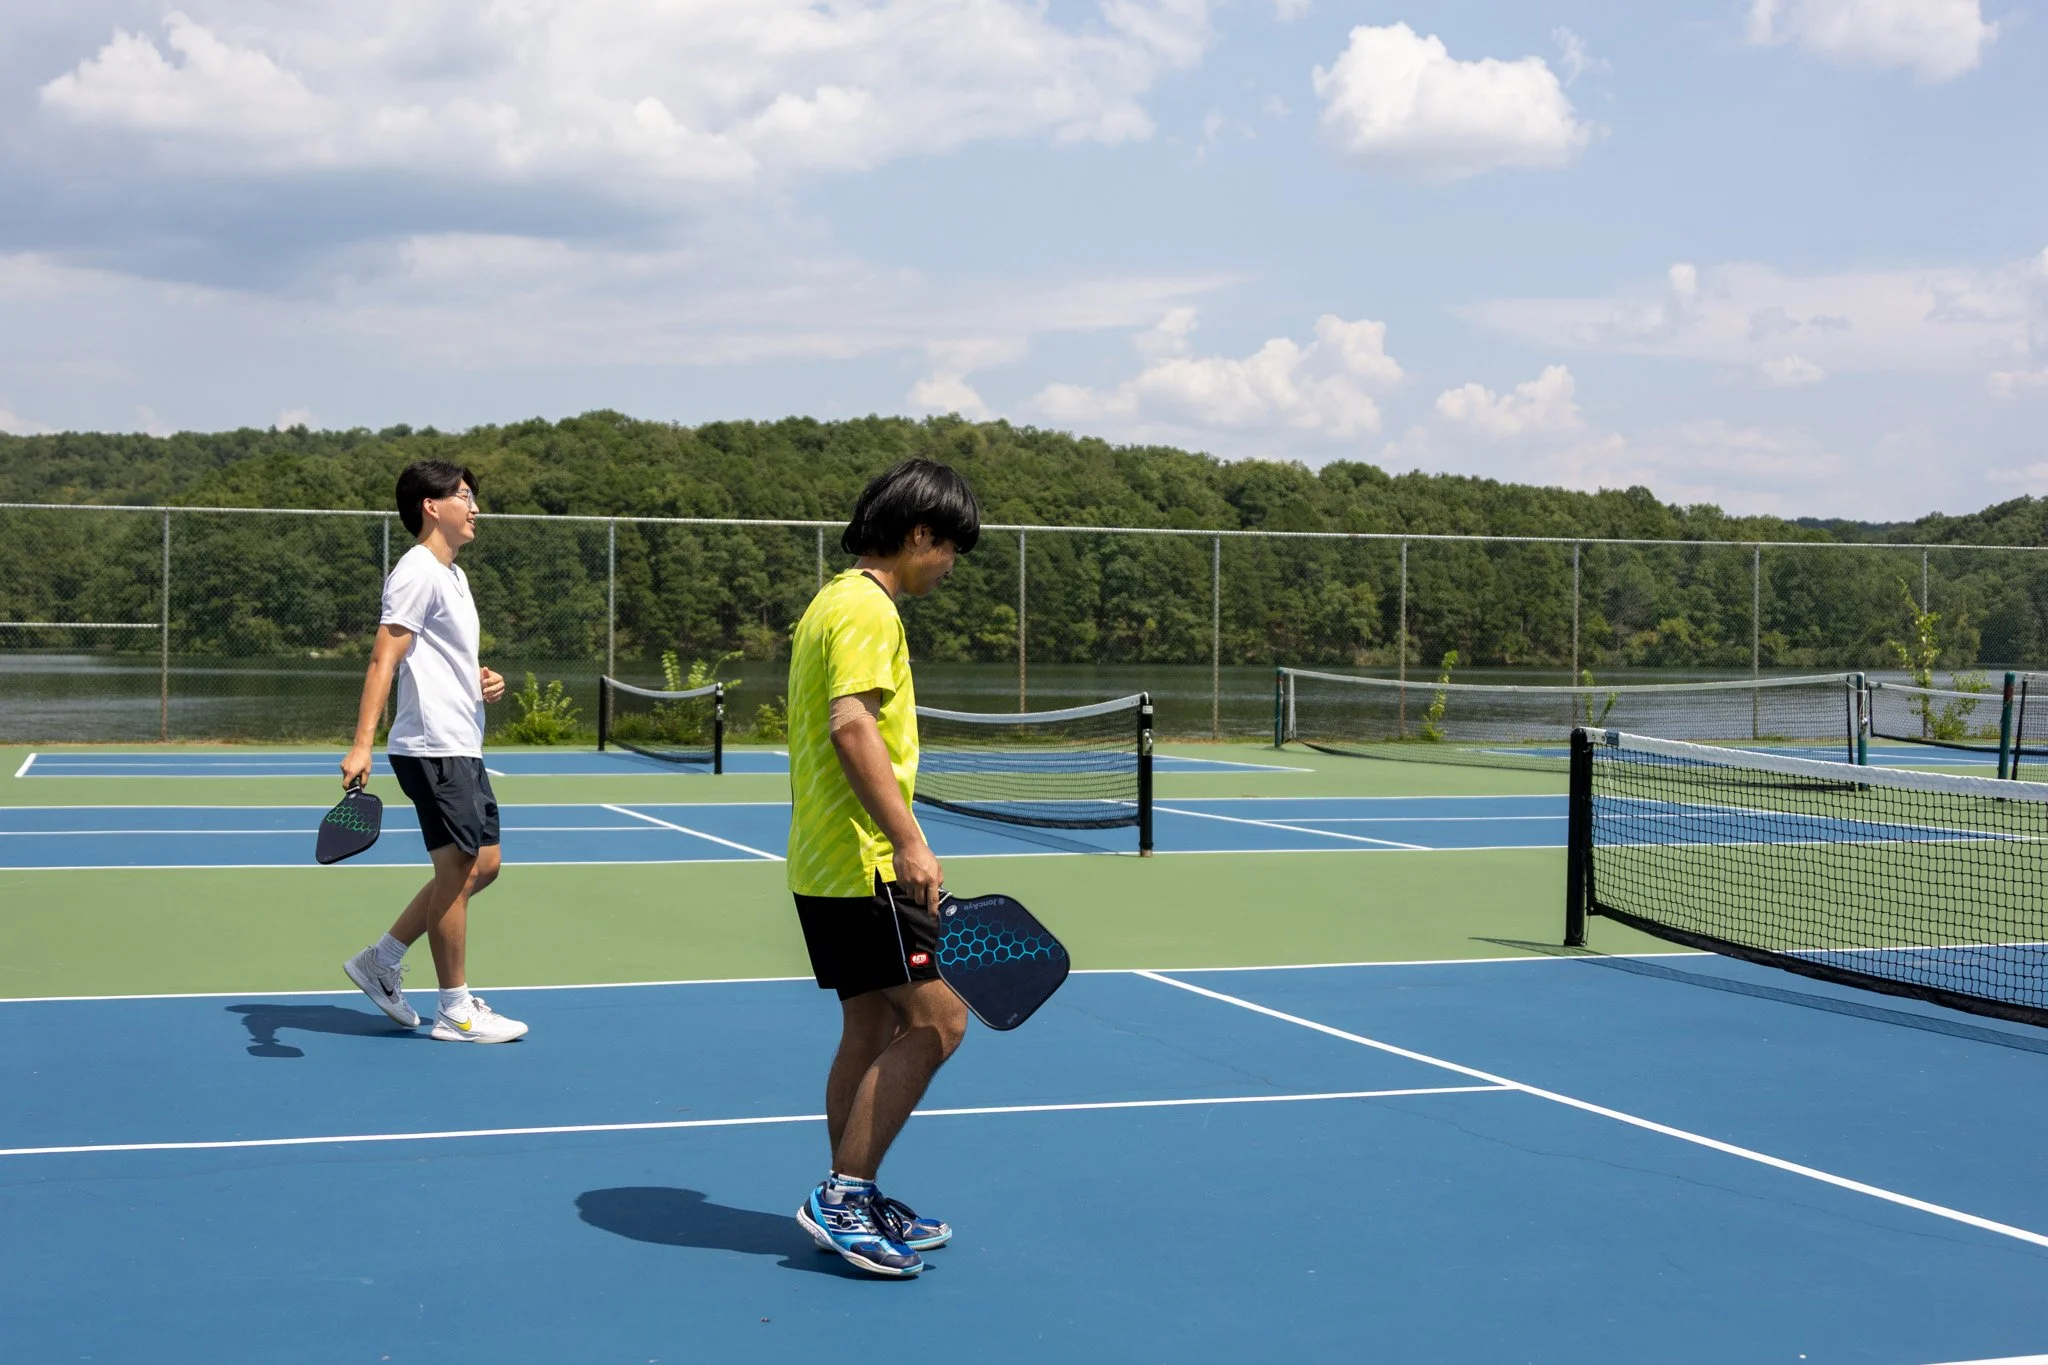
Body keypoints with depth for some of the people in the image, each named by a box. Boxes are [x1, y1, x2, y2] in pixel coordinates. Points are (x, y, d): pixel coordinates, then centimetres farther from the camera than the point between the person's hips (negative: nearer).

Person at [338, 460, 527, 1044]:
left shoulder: (452, 575, 19)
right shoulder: (417, 572, -12)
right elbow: (384, 660, -20)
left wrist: (483, 681, 9)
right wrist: (361, 746, -28)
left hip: (462, 747, 10)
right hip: (432, 747, -10)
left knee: (483, 865, 12)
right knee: (457, 868, -5)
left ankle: (381, 960, 20)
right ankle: (455, 1010, 4)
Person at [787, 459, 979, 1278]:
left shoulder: (834, 601, 19)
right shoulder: (867, 608, -13)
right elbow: (852, 724, -25)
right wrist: (909, 841, -30)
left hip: (825, 863, 11)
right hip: (864, 863, -11)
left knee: (871, 1031, 13)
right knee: (936, 1018, -10)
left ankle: (848, 1207, 19)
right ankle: (845, 1195, -7)